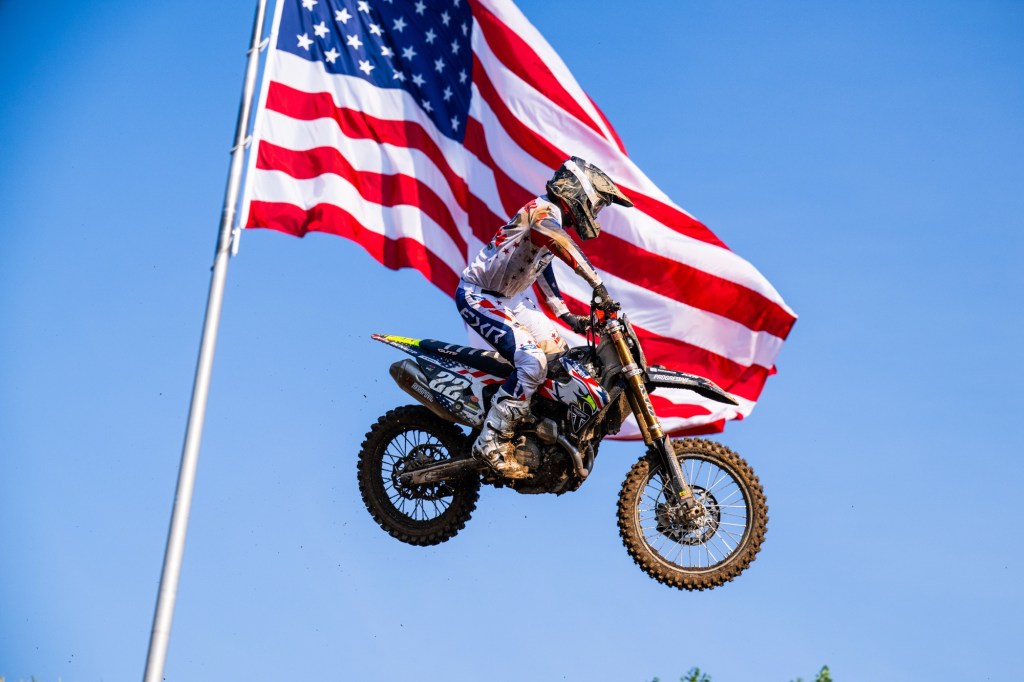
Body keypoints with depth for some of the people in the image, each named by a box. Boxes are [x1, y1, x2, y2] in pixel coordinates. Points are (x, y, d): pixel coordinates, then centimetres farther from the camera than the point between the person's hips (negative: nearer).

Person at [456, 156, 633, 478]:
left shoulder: (555, 219, 14)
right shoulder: (543, 210, -18)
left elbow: (543, 270, 24)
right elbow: (563, 245, -39)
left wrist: (566, 315, 18)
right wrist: (598, 284, -46)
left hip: (512, 298, 11)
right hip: (478, 296, -11)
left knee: (558, 353, 15)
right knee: (532, 362, -26)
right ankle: (491, 443, -21)